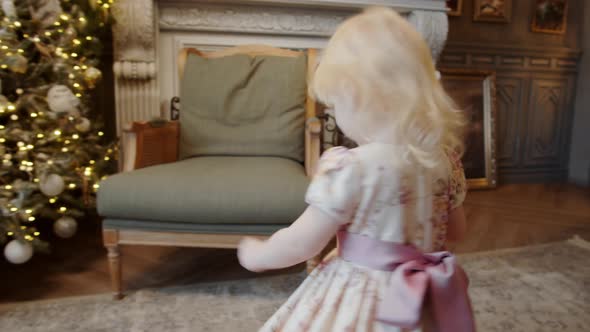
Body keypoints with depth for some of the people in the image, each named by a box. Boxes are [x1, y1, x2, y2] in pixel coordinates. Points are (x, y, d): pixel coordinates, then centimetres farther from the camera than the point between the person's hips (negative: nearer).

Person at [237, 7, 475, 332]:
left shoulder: (349, 167, -25)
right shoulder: (443, 153, -5)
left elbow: (301, 244, -17)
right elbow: (456, 230, 9)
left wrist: (257, 254, 2)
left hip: (360, 301, -6)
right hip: (419, 299, 6)